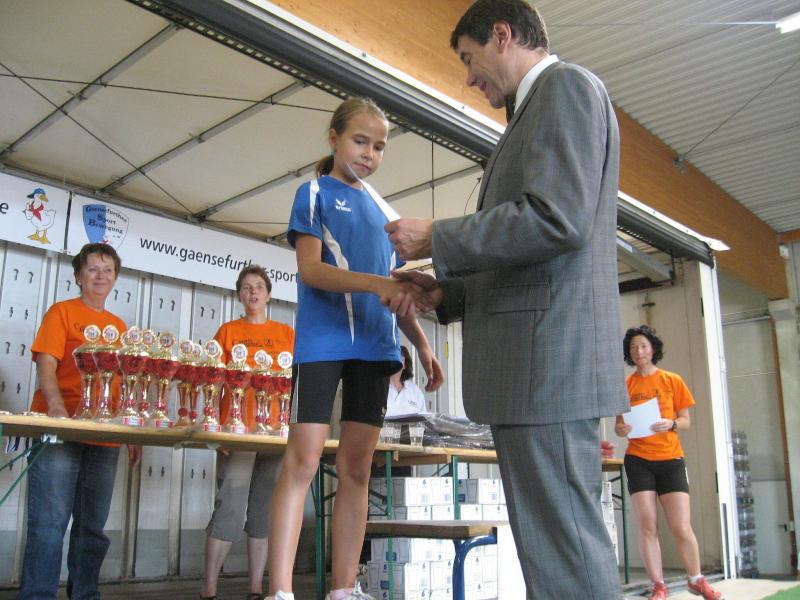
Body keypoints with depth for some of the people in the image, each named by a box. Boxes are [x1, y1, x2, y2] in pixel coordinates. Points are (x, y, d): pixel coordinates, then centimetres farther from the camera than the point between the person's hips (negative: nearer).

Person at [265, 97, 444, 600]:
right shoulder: (315, 192, 4)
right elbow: (310, 269, -10)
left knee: (357, 466, 4)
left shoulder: (384, 211, 19)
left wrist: (422, 344, 11)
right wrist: (374, 283, -25)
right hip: (322, 341, -5)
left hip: (375, 345, 5)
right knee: (303, 460, -7)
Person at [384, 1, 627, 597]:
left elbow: (559, 220, -19)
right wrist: (446, 290, 17)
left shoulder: (566, 84, -3)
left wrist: (437, 239, -10)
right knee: (556, 542, 14)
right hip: (535, 354, 10)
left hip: (548, 350, -10)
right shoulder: (537, 111, 27)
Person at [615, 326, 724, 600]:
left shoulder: (672, 381, 5)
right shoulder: (626, 385, 6)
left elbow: (686, 421, 5)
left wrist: (670, 424, -15)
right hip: (638, 460, 1)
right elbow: (619, 424, 10)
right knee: (647, 525, -3)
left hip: (670, 459, 0)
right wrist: (621, 429, -12)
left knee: (682, 527, -2)